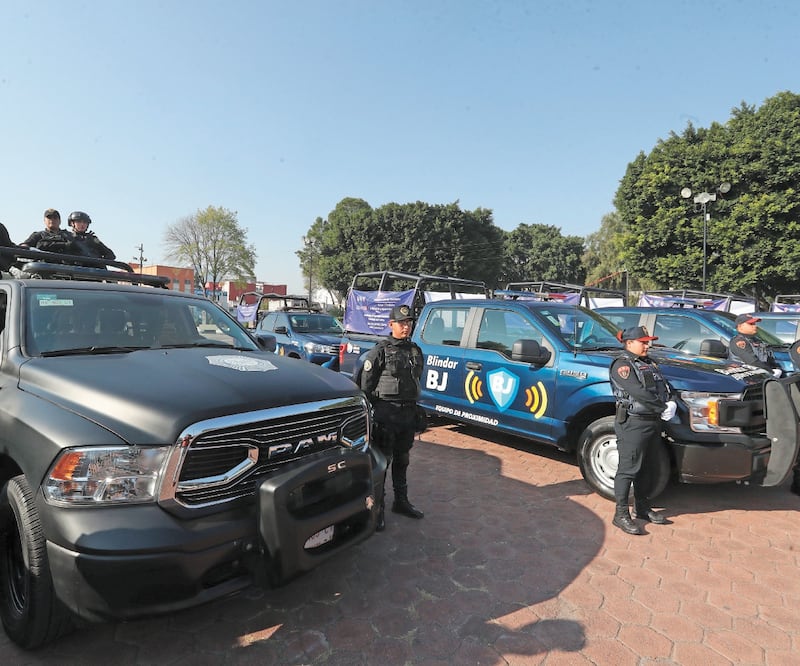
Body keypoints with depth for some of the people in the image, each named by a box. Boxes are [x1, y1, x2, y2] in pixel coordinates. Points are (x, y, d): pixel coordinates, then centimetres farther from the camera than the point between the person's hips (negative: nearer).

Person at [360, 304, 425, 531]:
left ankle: (401, 501, 33)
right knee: (382, 461, 2)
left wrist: (415, 409, 16)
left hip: (408, 414, 6)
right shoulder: (380, 351, -9)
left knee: (402, 460, 18)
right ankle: (377, 507, 15)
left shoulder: (415, 350, 10)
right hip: (385, 414, -6)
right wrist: (370, 413, -11)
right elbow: (366, 385, -9)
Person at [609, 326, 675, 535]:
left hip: (653, 422, 9)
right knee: (628, 469, -5)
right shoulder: (622, 365, -11)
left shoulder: (649, 363, 17)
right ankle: (621, 514, 2)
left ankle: (643, 507, 30)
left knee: (645, 468, 17)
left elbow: (663, 387, 11)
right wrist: (662, 408, -14)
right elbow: (639, 392, -20)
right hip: (633, 423, -9)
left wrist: (671, 404, -8)